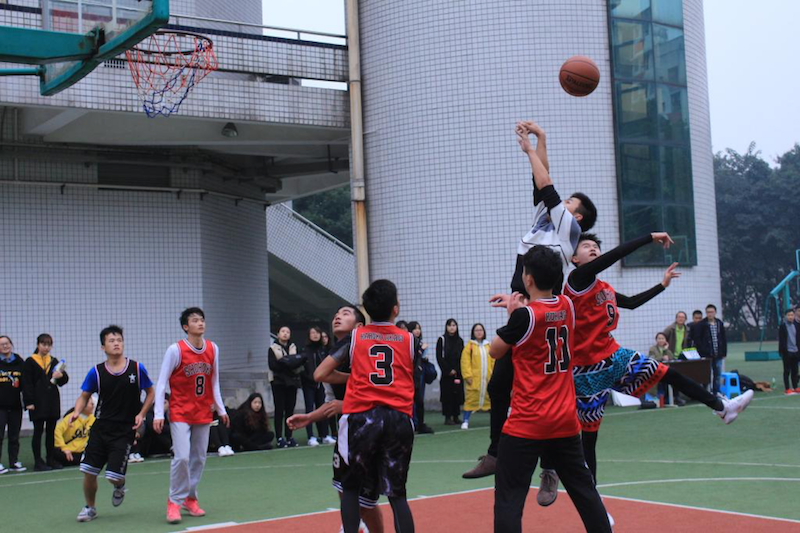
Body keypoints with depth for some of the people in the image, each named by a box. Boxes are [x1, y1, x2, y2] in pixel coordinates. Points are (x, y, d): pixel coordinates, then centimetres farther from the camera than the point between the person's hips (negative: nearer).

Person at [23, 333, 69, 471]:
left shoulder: (54, 361, 13)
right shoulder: (30, 362, -1)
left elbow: (64, 380, 10)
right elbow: (26, 383, -5)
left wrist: (61, 375, -14)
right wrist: (29, 402, -13)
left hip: (53, 401, 5)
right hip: (38, 402, -5)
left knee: (51, 431, 8)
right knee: (38, 431, -2)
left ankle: (50, 459, 16)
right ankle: (38, 462, 2)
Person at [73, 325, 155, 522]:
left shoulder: (137, 368, -2)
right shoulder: (96, 372, 0)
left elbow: (150, 393, 9)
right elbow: (84, 396, 9)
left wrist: (141, 414, -4)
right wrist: (77, 412, -12)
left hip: (125, 430, -2)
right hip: (100, 427, 2)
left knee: (114, 475, -9)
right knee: (89, 471, -3)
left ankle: (119, 486, 30)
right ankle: (89, 508, 23)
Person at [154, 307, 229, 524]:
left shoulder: (213, 349, 2)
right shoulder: (175, 350, -12)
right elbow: (161, 384, -9)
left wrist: (221, 409, 12)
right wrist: (158, 414, -14)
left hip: (203, 413, 5)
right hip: (180, 413, -5)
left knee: (199, 458, 7)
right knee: (182, 457, -14)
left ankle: (190, 498, 23)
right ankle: (174, 501, 2)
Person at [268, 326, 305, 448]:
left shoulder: (293, 348, 14)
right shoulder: (273, 349, 3)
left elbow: (300, 362, 8)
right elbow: (272, 365, -9)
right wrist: (287, 365, -18)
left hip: (292, 382, 4)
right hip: (279, 383, -3)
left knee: (290, 410, 4)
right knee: (279, 410, -4)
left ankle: (289, 437, 9)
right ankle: (280, 438, -3)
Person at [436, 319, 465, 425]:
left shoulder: (460, 340, 11)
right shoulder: (442, 340, 0)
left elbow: (462, 357, 10)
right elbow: (439, 357, -4)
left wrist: (456, 370, -2)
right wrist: (448, 370, -8)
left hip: (458, 373, 3)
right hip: (446, 374, -3)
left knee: (457, 394, 3)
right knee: (447, 395, -4)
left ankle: (456, 416, 11)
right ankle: (448, 417, 0)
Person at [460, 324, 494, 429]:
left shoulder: (488, 346, 11)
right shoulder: (470, 345, 0)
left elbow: (493, 361, 12)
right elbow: (465, 361, -6)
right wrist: (468, 376, -12)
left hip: (488, 379, 3)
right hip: (474, 379, -3)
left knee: (491, 399, 7)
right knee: (471, 399, -3)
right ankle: (466, 421, 3)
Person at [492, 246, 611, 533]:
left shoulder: (524, 315, -13)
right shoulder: (567, 306, 5)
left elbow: (495, 351, 1)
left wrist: (512, 314, 10)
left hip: (526, 425, -6)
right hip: (566, 422, 6)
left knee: (509, 498, -5)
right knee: (584, 490, 15)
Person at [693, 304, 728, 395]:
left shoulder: (720, 324, 10)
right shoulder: (701, 325, -4)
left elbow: (724, 339, 14)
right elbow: (697, 341, -7)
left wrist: (723, 352, 7)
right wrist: (702, 353, -13)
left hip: (718, 355, 4)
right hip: (707, 356, -4)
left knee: (718, 375, 9)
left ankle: (717, 393, 19)